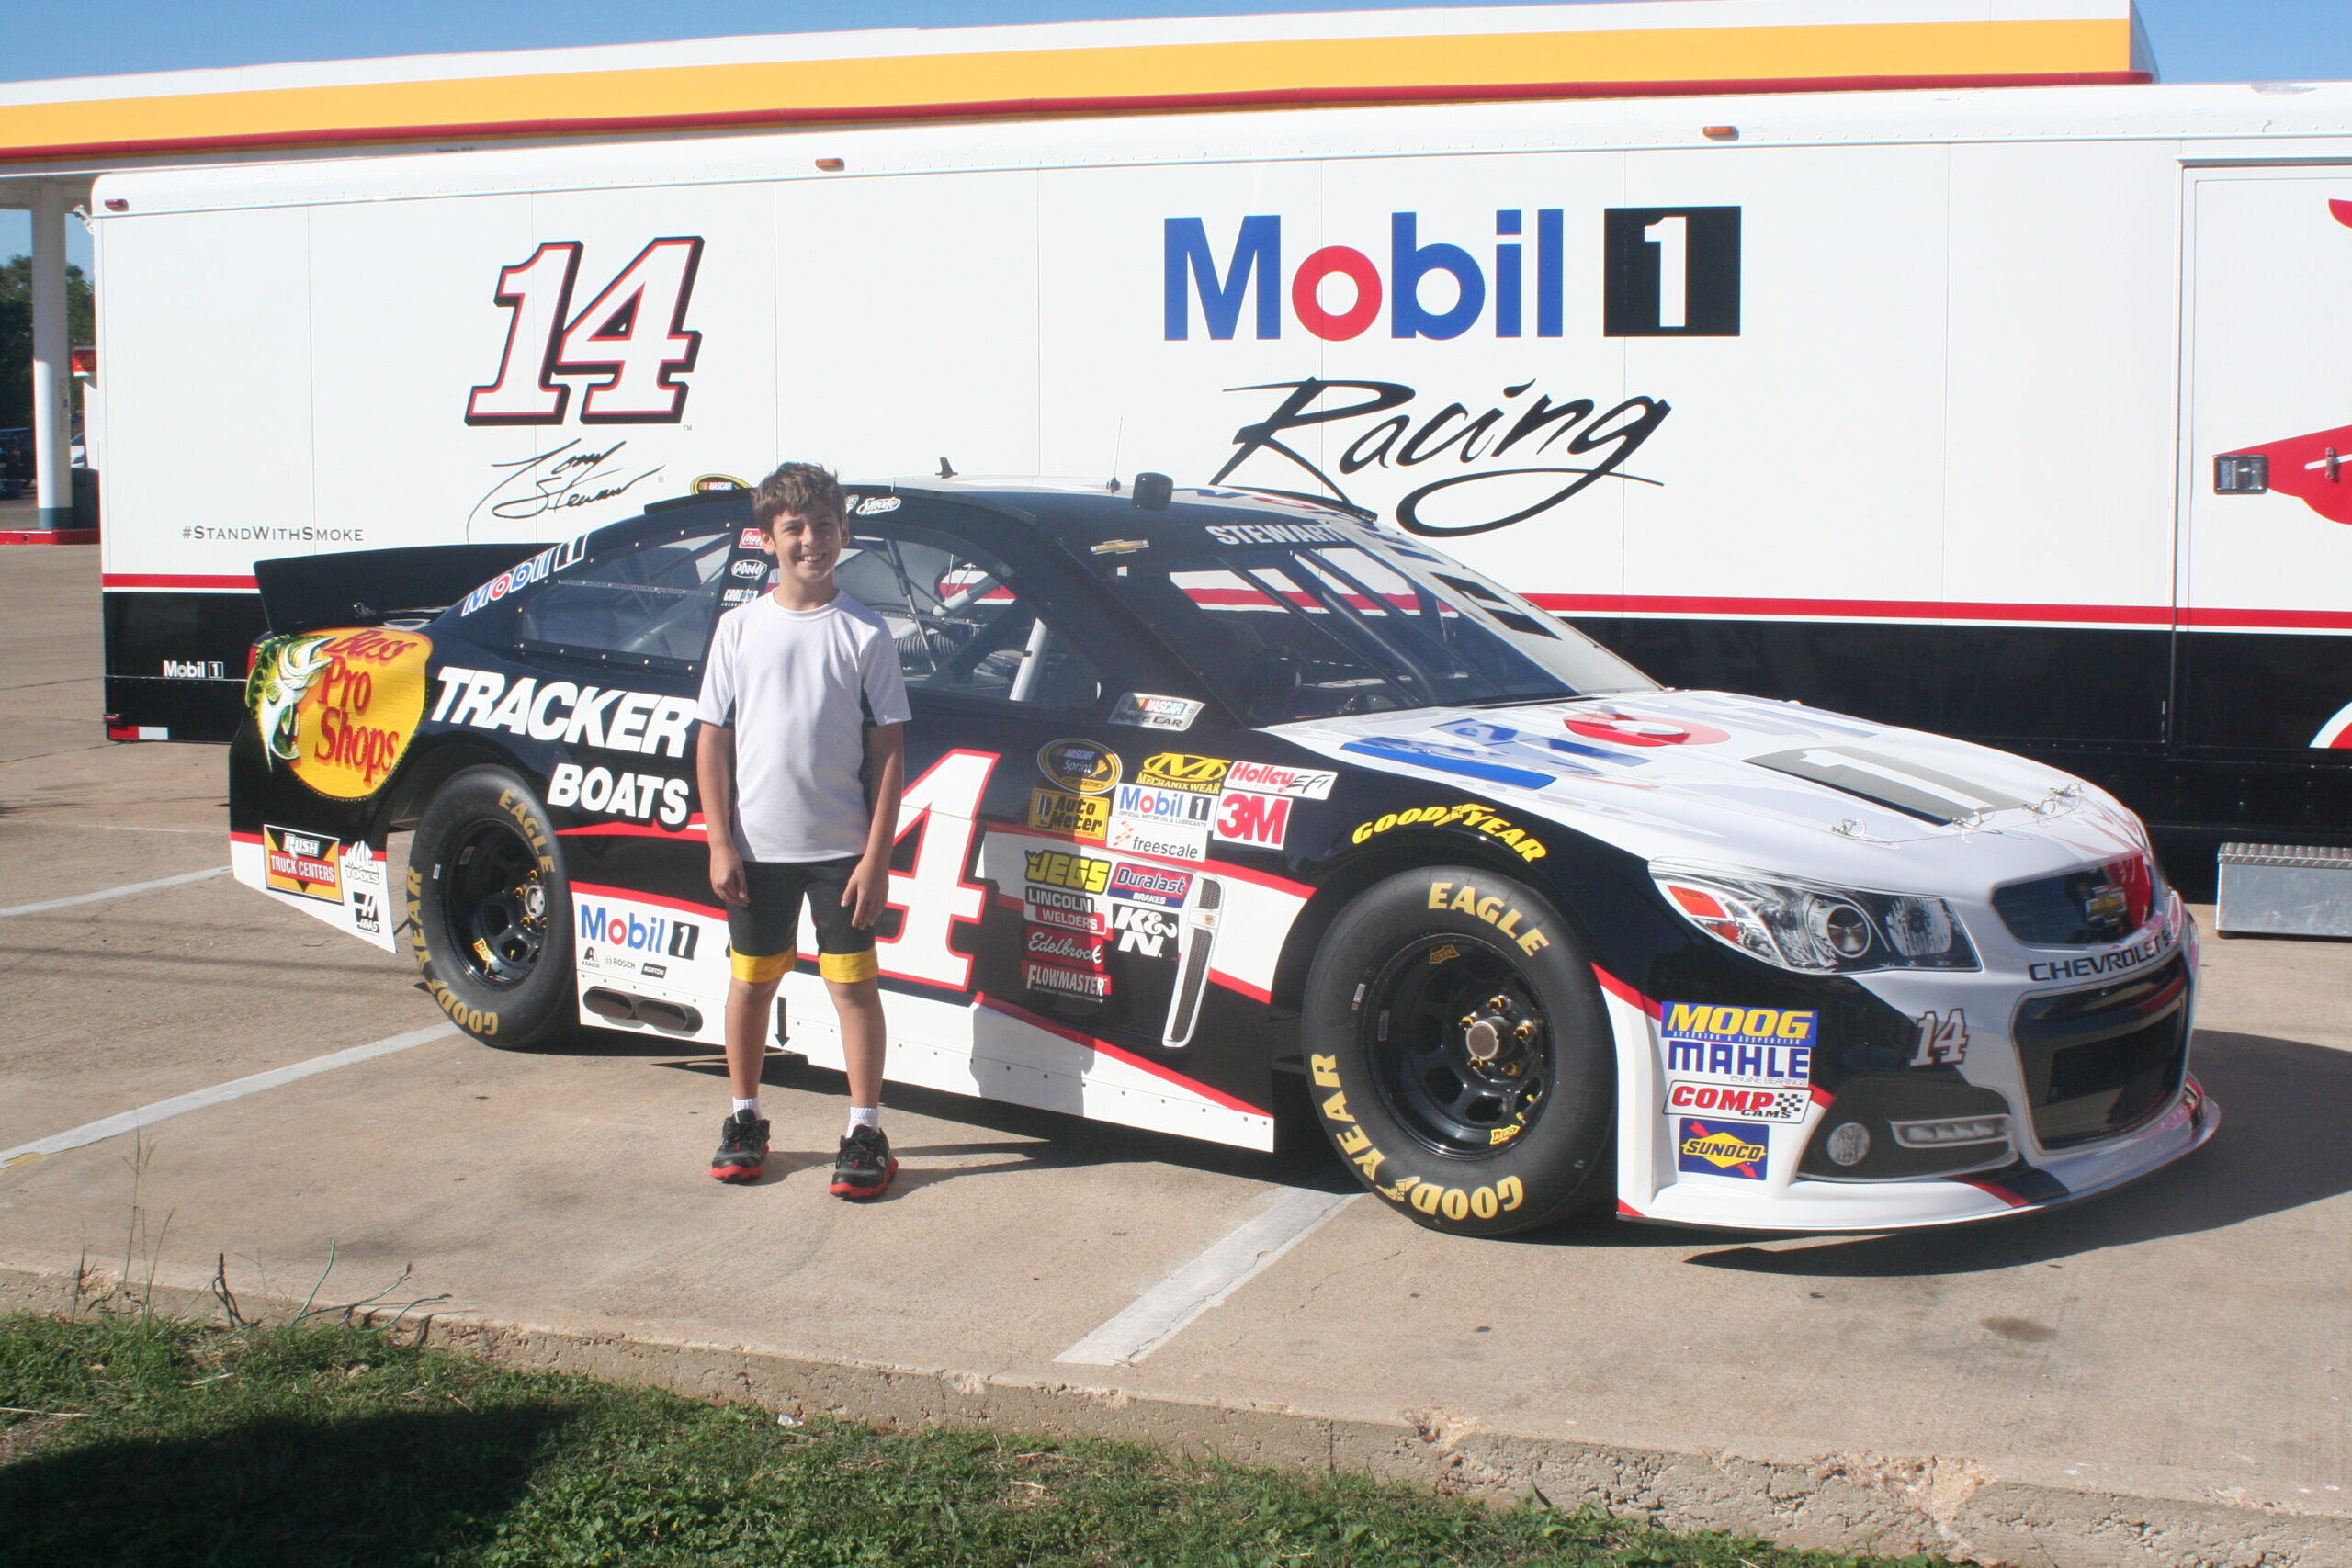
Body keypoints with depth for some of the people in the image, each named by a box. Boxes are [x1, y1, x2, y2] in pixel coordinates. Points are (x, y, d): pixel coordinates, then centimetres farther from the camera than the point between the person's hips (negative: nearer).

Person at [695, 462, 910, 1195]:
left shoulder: (864, 633, -2)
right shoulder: (740, 628, 2)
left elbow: (889, 749, -3)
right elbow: (712, 740, 4)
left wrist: (877, 854, -8)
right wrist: (720, 843, -3)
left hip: (841, 846, -2)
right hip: (757, 846, 2)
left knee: (853, 983, 1)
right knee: (750, 981, 12)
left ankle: (866, 1133, 10)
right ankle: (745, 1120, 27)